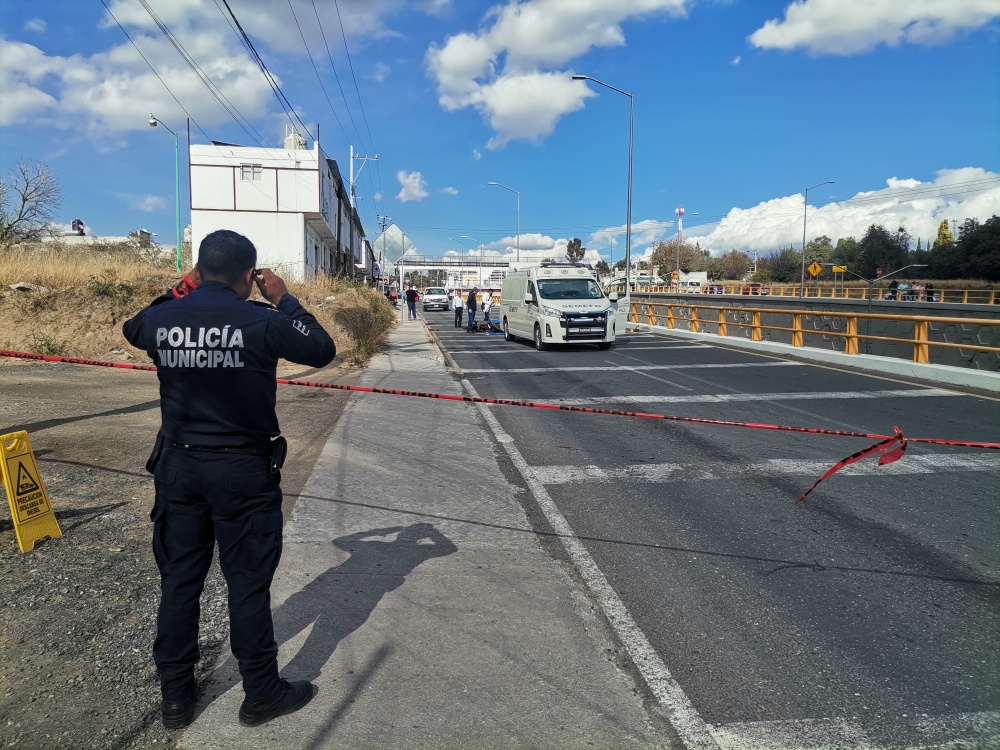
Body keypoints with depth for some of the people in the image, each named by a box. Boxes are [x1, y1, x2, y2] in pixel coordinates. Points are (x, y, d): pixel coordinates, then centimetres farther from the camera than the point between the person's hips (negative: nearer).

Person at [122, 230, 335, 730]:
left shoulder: (160, 319, -5)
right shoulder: (262, 321, -17)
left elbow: (132, 328, 20)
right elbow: (323, 350, -4)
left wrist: (182, 290, 16)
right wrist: (284, 300, 3)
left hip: (178, 467, 4)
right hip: (244, 471, -4)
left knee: (179, 580, 16)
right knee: (249, 583, 8)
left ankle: (175, 697, 30)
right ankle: (261, 694, 23)